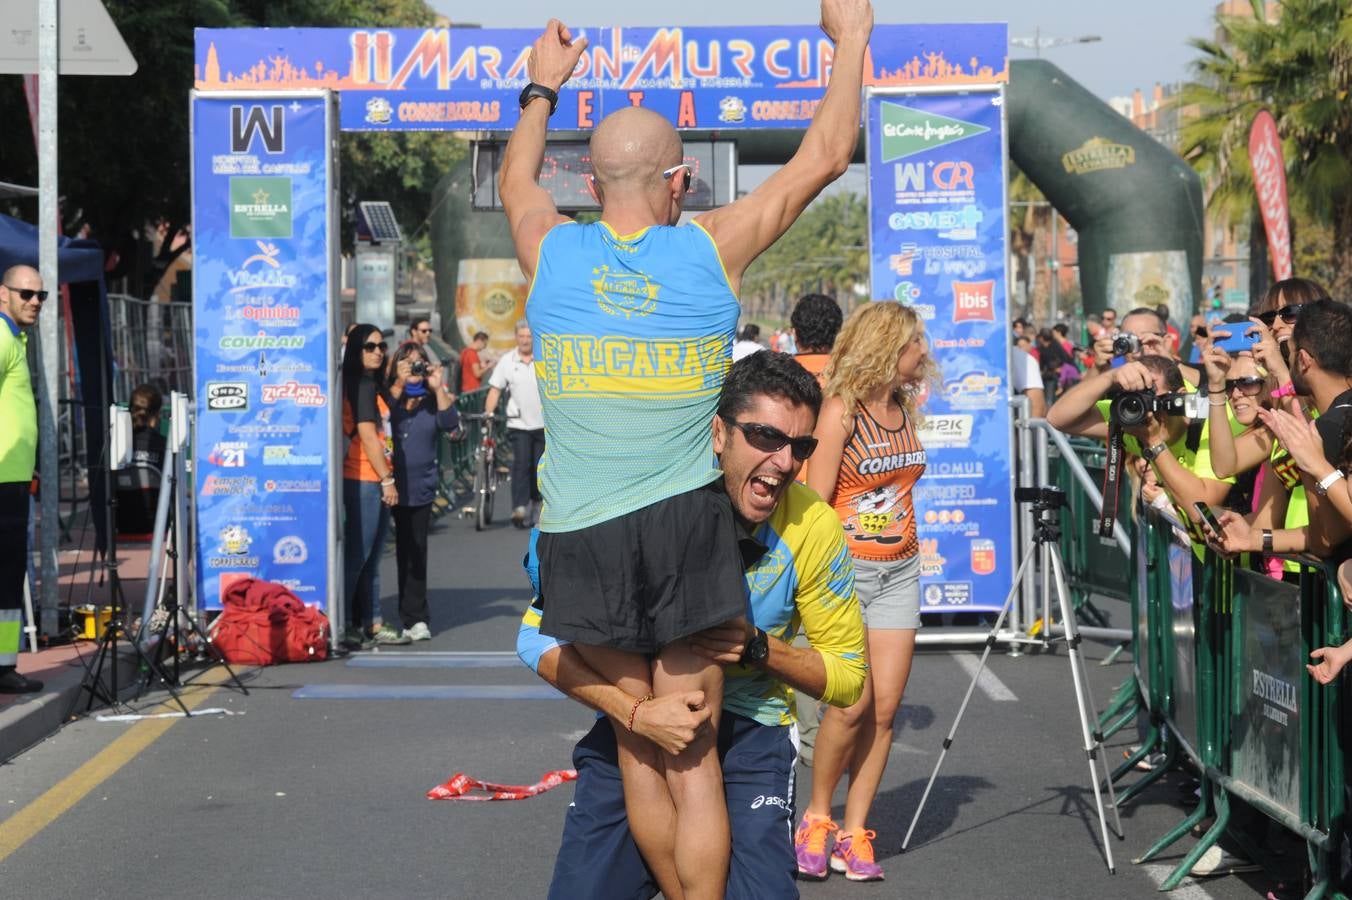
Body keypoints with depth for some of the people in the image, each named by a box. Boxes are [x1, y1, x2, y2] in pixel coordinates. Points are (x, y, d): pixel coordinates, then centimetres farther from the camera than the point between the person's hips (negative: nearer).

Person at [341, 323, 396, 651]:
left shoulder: (372, 384, 17)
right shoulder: (361, 384, -12)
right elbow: (367, 435, -17)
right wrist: (387, 479, -15)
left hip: (374, 482, 10)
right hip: (364, 480, -10)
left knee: (370, 558, 15)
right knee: (356, 556, -8)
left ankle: (370, 624, 22)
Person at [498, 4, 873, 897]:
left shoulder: (553, 252, 0)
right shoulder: (710, 250, -4)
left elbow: (517, 180, 26)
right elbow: (824, 158, 8)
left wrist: (542, 89, 41)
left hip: (583, 538, 2)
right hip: (685, 527, -1)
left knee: (640, 752, 12)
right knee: (693, 763, 4)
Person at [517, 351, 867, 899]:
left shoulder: (813, 528, -12)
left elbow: (848, 678, -1)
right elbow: (539, 637, -14)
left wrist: (760, 649, -20)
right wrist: (637, 713, -27)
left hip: (750, 728, 0)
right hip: (635, 726, 1)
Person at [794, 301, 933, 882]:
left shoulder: (905, 407, 10)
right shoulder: (841, 411, -10)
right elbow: (816, 502, -11)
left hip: (899, 571, 6)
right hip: (846, 570, -6)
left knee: (885, 708, 0)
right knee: (853, 703, -12)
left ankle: (854, 833, 7)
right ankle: (816, 818, 9)